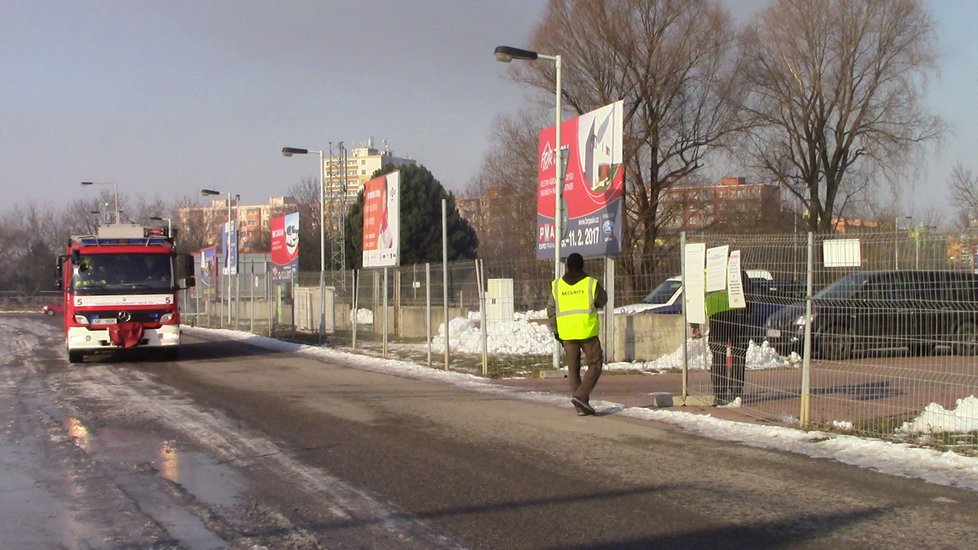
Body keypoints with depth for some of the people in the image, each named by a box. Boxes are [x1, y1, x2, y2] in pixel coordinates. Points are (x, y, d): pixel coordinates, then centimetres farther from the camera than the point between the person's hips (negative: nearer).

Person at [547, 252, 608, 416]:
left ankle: (581, 406, 9)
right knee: (595, 365, 6)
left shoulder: (557, 285, 5)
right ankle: (580, 395, -12)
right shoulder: (591, 283, -4)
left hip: (566, 333, 3)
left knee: (573, 369, 11)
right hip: (587, 331, -3)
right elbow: (602, 301, 11)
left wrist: (555, 331, 15)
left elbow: (551, 310, 6)